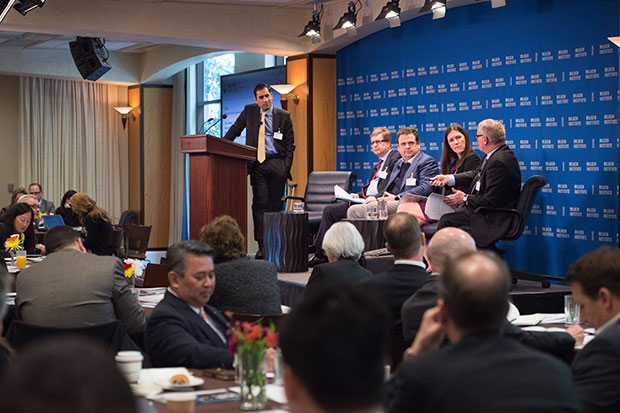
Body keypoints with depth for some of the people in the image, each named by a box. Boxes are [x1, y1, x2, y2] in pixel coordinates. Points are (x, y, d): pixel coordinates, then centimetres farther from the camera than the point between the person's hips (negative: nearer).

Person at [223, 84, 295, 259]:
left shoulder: (283, 116, 5)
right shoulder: (249, 111, 10)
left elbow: (290, 144, 6)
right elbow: (234, 130, 17)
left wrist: (286, 166, -3)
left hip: (277, 164, -1)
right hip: (258, 164, 1)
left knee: (276, 204, 0)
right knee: (260, 203, -7)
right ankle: (262, 245, -9)